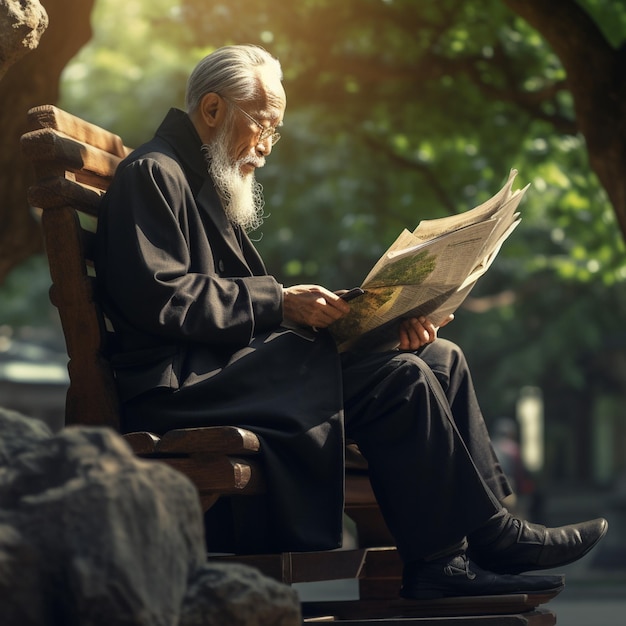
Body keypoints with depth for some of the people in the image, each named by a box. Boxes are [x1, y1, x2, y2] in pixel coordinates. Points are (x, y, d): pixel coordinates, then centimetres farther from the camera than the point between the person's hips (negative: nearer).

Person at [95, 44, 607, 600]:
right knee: (397, 378, -22)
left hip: (232, 363, 10)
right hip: (182, 384, -10)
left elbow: (243, 302, 17)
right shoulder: (151, 174, -4)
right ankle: (491, 534, -9)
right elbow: (157, 295, -18)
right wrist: (280, 304, -19)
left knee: (441, 360, -1)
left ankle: (445, 560, -11)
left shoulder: (208, 183, 27)